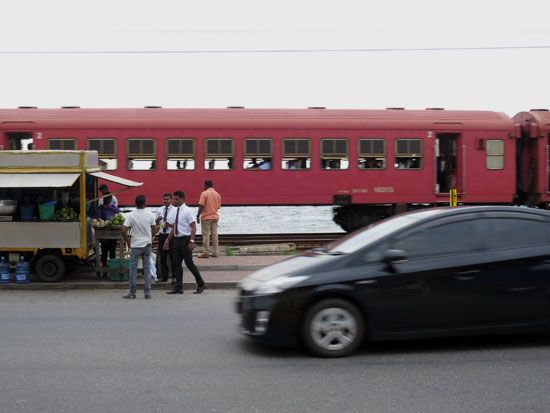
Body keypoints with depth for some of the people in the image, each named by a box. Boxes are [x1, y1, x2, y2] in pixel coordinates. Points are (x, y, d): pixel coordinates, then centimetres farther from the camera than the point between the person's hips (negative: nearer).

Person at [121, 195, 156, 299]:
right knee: (147, 268, 7)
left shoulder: (130, 216, -10)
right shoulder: (150, 215, -2)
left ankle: (132, 292, 9)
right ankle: (147, 292, 7)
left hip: (135, 245, -2)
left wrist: (128, 241, 3)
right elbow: (153, 230, 6)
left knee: (133, 269, 6)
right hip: (147, 244, 2)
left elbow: (124, 231, -13)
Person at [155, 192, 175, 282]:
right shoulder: (159, 210, 12)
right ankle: (163, 276, 17)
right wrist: (158, 219, -5)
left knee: (172, 256, 0)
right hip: (162, 234, 4)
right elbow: (155, 223, 17)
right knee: (162, 257, 8)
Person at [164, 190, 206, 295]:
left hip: (185, 239, -7)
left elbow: (193, 227, -14)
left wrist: (191, 241, -20)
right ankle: (178, 287, 13)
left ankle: (201, 284, 11)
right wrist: (168, 240, 15)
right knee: (176, 263, 7)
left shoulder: (187, 211, -11)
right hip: (176, 239, 7)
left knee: (189, 263, -4)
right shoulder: (174, 211, 10)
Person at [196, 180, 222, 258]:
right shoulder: (217, 194, 7)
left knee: (206, 235, -2)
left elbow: (201, 206, -15)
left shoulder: (204, 193, -9)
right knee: (214, 234, 7)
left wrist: (198, 216, -11)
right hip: (215, 217, 5)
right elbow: (218, 206, 12)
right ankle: (215, 252, 7)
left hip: (206, 217, -5)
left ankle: (205, 253, -2)